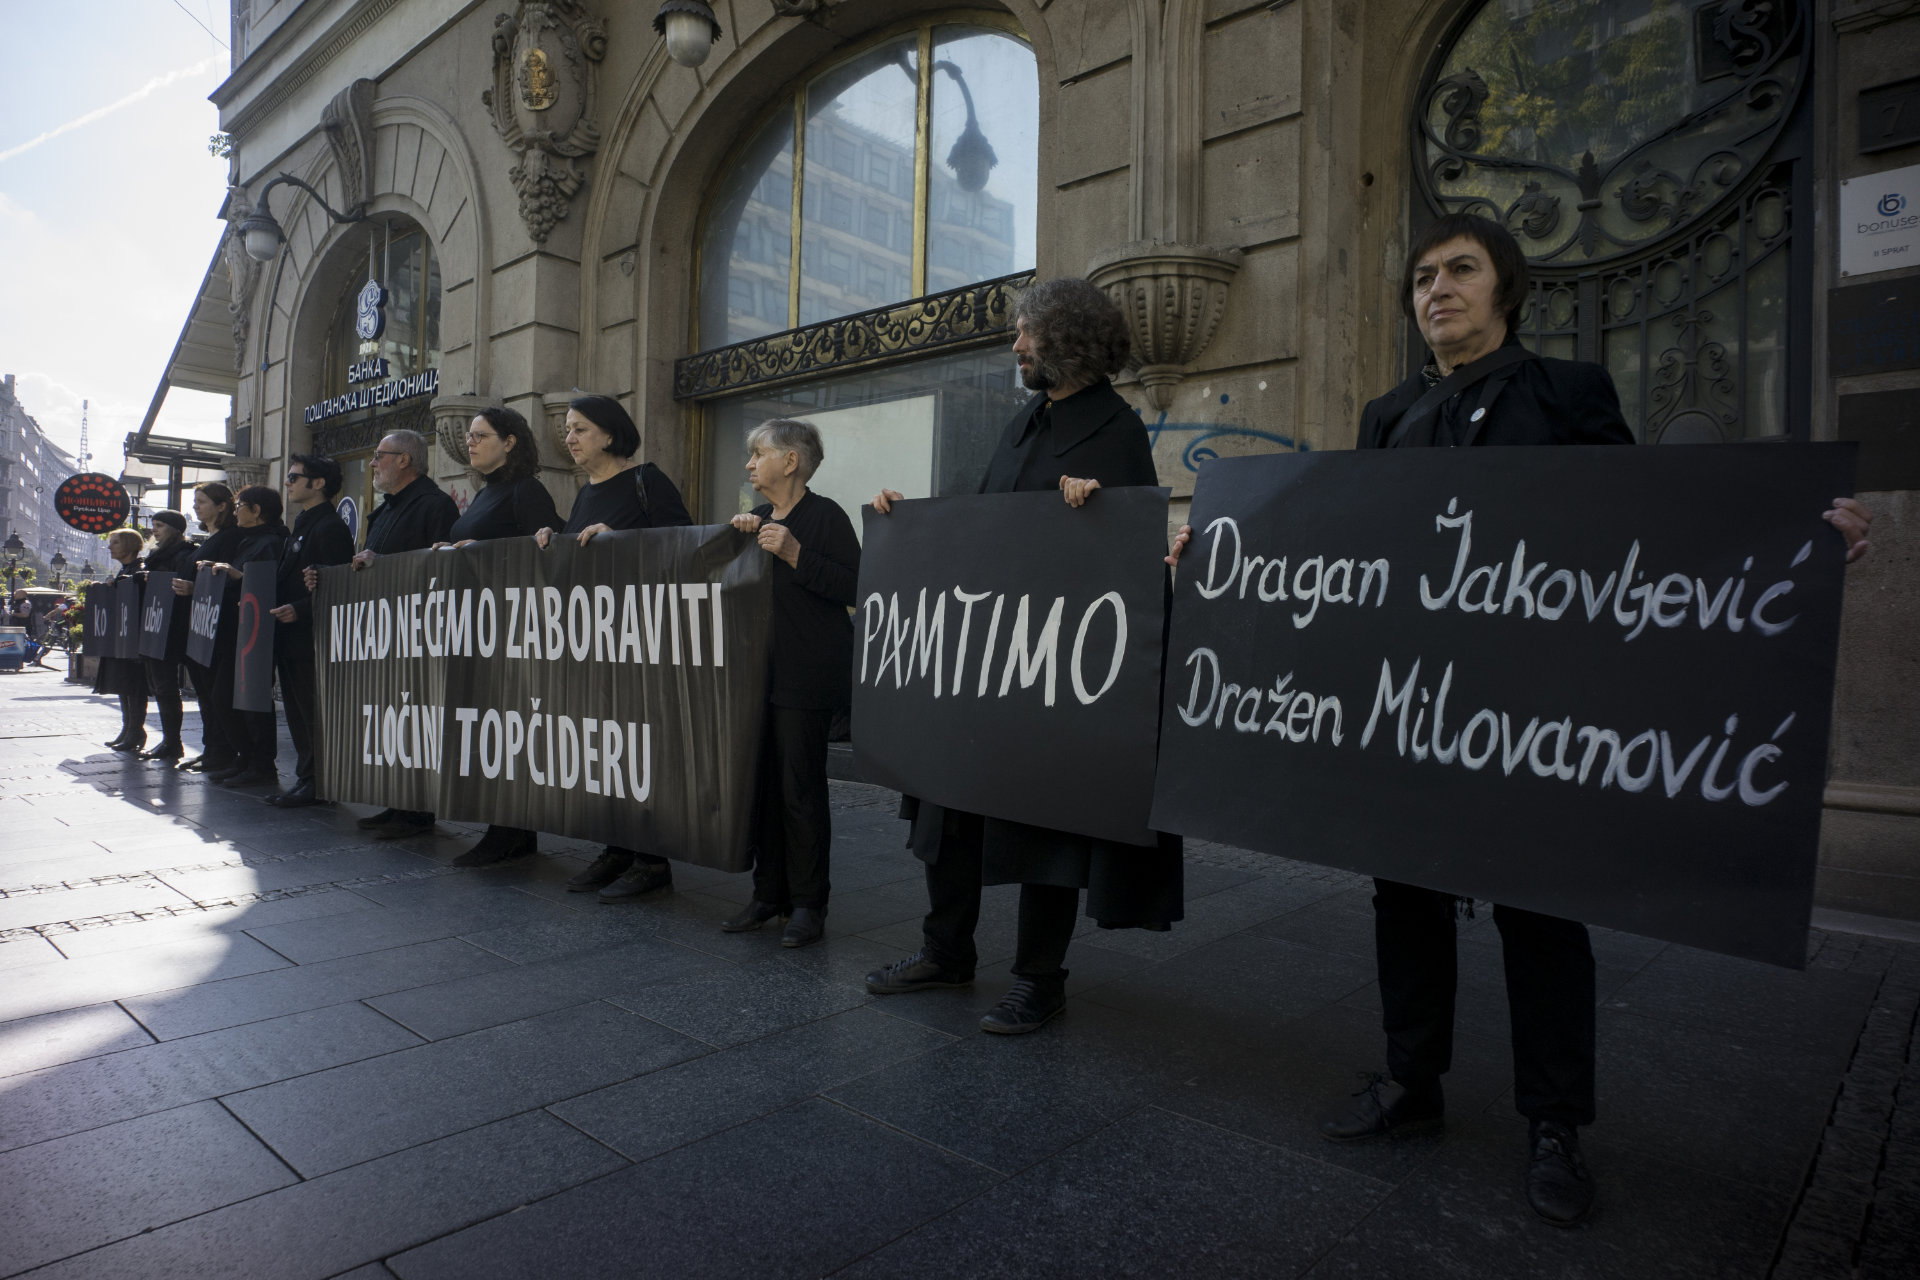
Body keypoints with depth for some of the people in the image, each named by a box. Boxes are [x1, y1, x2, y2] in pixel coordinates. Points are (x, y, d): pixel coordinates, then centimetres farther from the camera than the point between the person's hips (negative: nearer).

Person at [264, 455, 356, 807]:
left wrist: (298, 610, -27)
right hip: (291, 639, 10)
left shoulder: (331, 527, -12)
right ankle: (305, 779, 19)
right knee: (298, 714, 13)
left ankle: (315, 784, 2)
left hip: (311, 638, -10)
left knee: (313, 715, -5)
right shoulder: (302, 526, 20)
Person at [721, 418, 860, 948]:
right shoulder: (759, 521, 17)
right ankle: (769, 894, 22)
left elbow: (853, 587, -17)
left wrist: (794, 553, -20)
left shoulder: (823, 515, -7)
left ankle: (808, 904, 8)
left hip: (806, 678, -8)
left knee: (801, 789, -3)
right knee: (763, 784, 10)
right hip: (761, 672, 8)